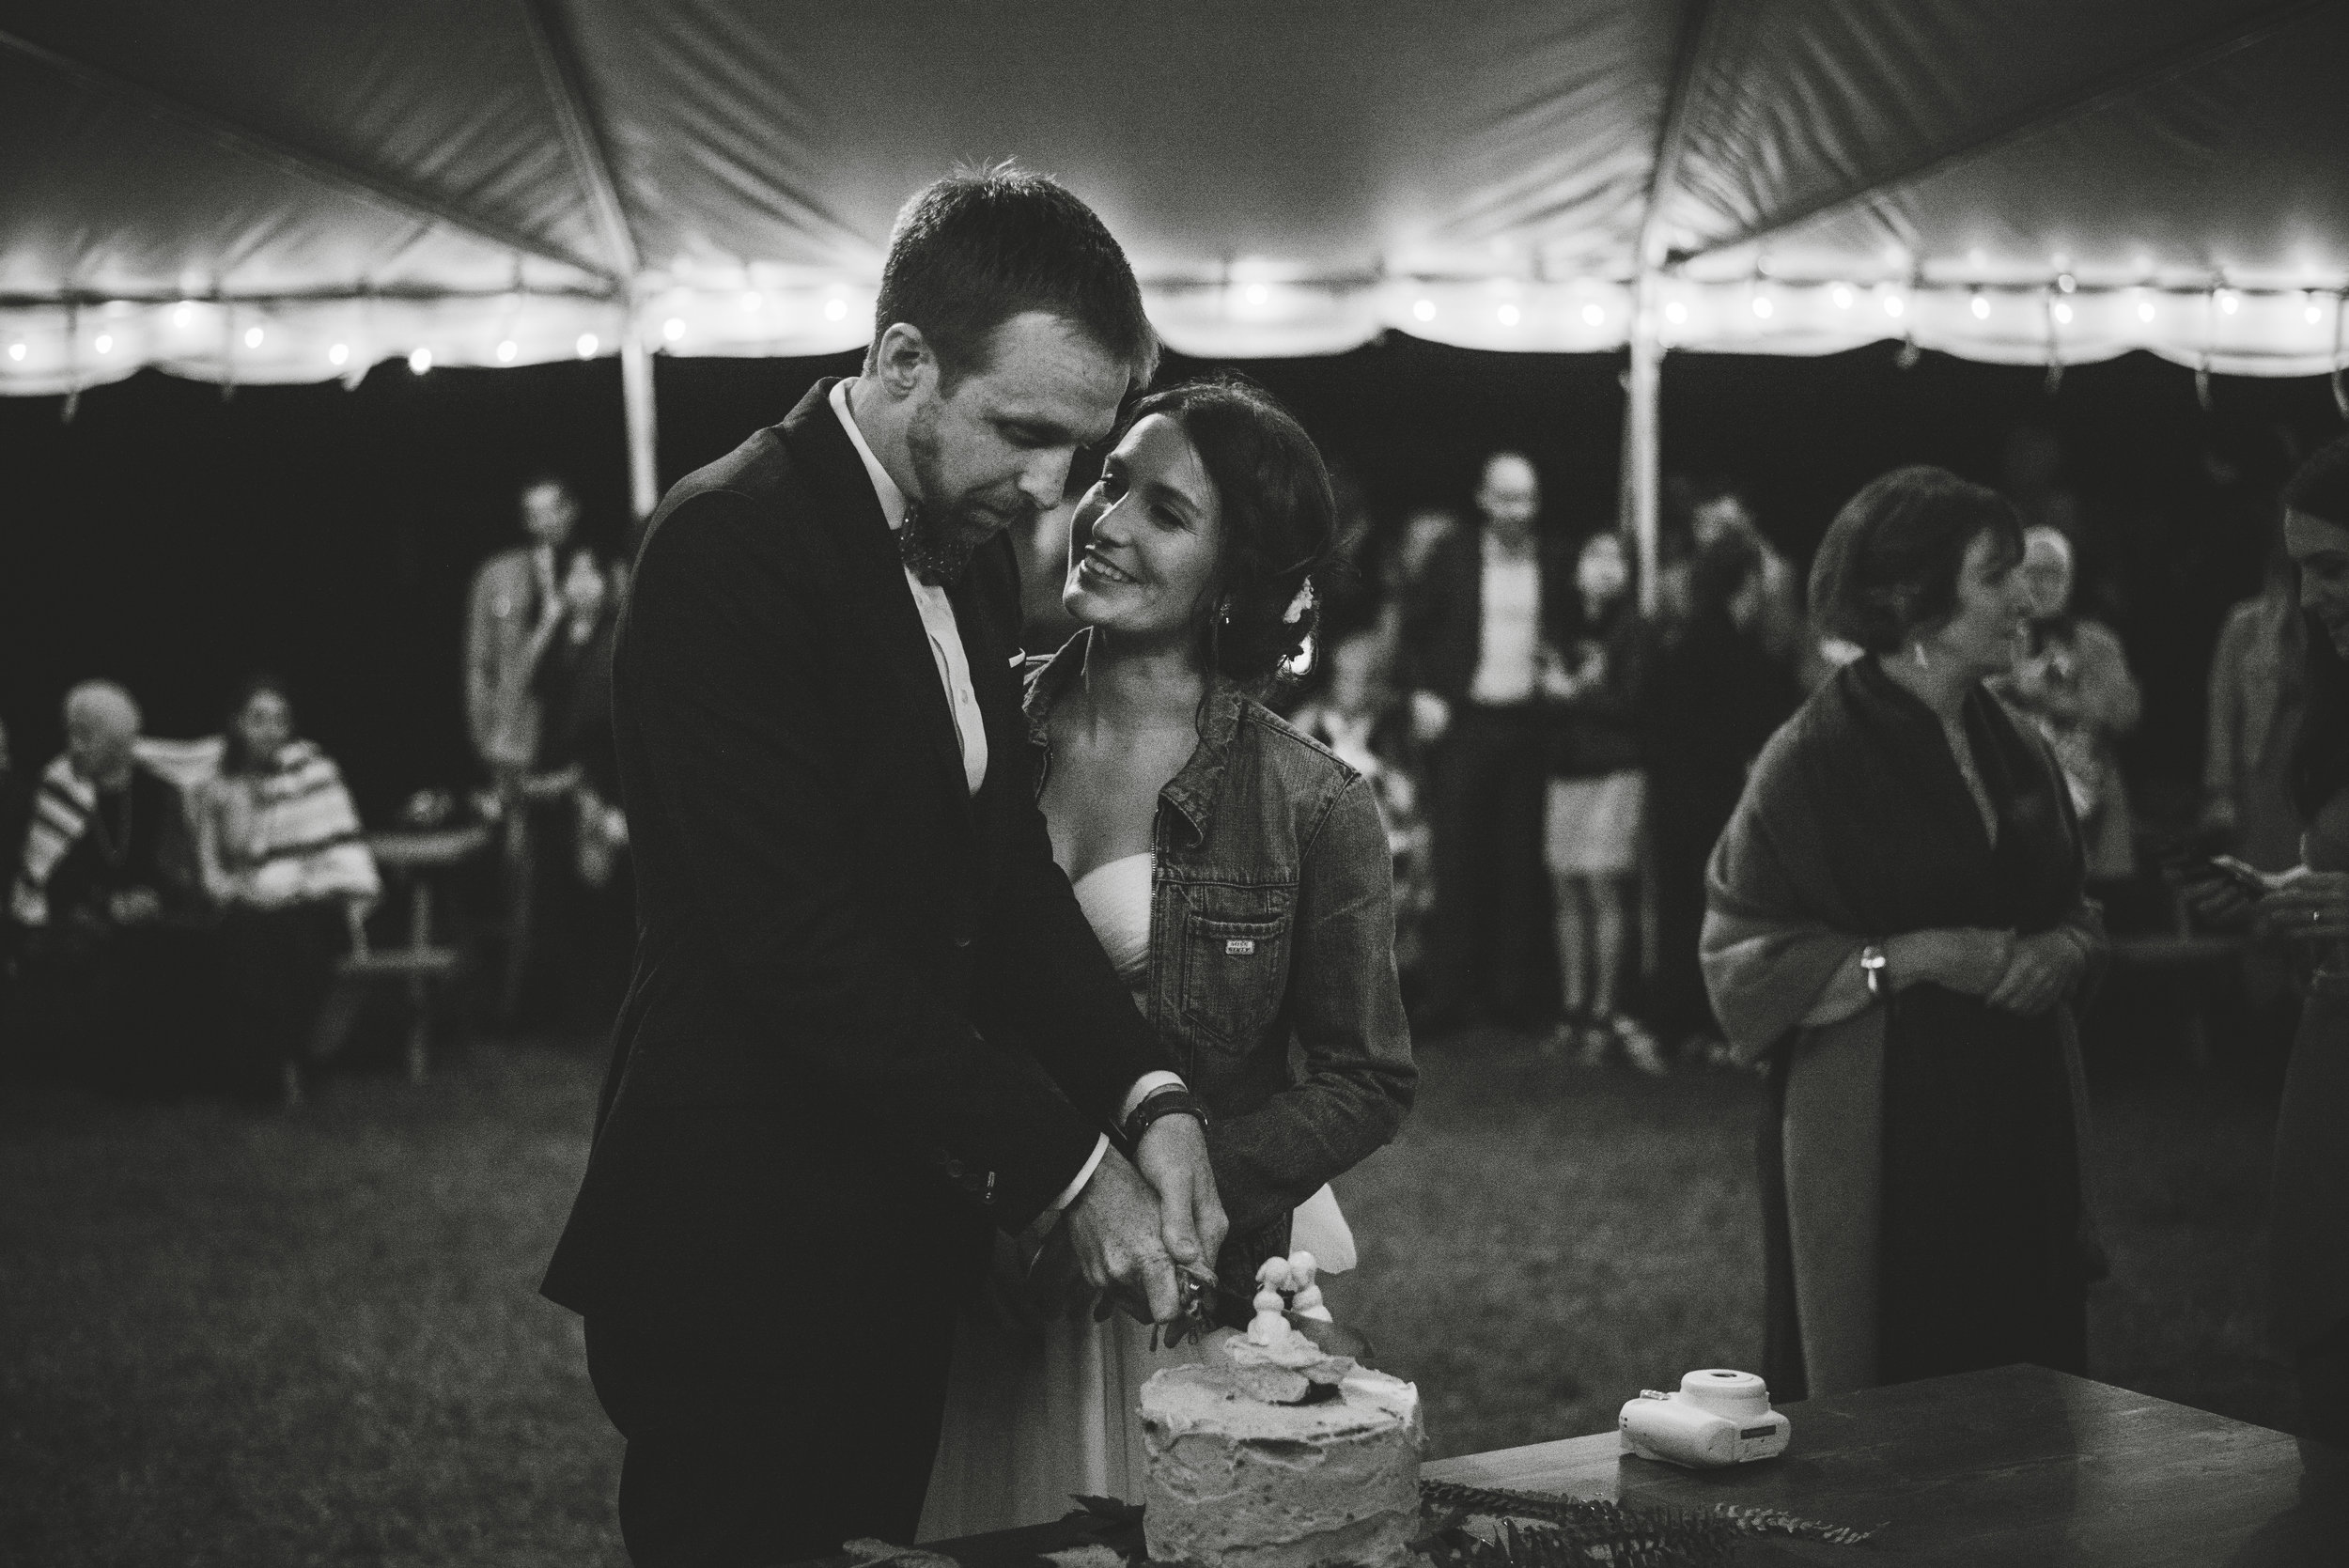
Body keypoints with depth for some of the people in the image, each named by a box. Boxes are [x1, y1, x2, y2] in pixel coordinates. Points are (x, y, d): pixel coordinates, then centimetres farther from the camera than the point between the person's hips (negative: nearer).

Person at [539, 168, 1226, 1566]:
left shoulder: (971, 553, 9)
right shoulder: (732, 548, -18)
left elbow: (1009, 872, 9)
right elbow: (800, 940, -23)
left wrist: (1145, 1093, -7)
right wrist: (1062, 1168, -20)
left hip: (901, 1242, 8)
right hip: (750, 1252, -8)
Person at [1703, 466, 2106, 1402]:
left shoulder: (2014, 753, 11)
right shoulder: (1814, 761, -9)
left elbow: (2074, 910, 19)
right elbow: (1744, 957, -10)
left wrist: (2060, 952, -3)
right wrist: (1907, 958, -19)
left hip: (2017, 1136, 6)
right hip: (1873, 1142, -6)